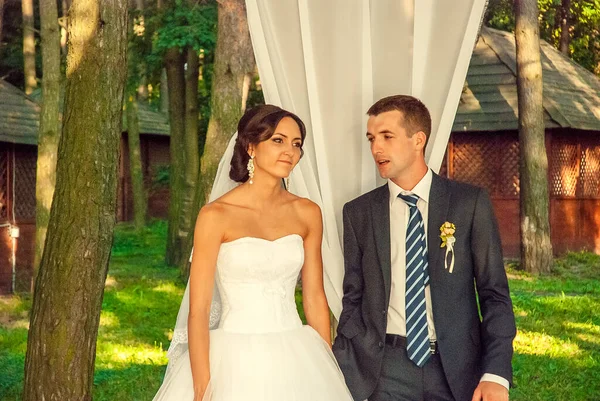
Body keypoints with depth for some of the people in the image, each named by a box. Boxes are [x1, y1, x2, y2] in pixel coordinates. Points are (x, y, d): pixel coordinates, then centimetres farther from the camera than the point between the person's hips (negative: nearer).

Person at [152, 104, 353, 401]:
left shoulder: (307, 213, 4)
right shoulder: (216, 215, -9)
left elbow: (315, 298, 8)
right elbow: (198, 310, -10)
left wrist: (328, 371, 6)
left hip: (295, 364, 4)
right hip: (236, 365, -4)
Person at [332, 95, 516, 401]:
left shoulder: (470, 203, -1)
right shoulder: (358, 212, 4)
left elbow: (494, 293, -2)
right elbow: (353, 299, 8)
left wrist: (496, 374, -11)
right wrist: (341, 375, 0)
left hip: (456, 365, -1)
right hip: (385, 368, 1)